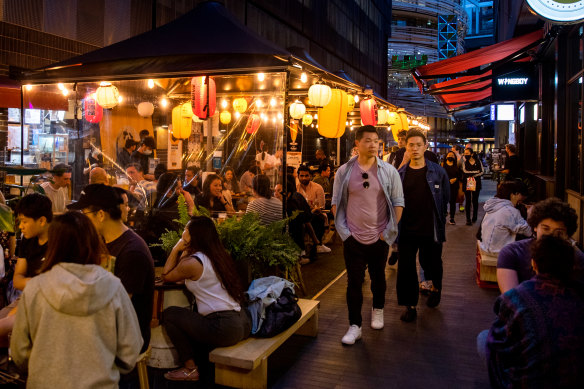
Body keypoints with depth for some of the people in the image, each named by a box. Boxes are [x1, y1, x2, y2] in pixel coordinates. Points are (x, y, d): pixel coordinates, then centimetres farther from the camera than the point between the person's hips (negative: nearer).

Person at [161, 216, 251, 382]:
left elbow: (166, 277, 7)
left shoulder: (192, 262, -11)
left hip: (225, 330, -9)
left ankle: (190, 369, 9)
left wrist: (176, 250, 8)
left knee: (169, 314, 5)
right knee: (191, 312, 30)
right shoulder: (219, 254, 13)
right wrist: (185, 250, 17)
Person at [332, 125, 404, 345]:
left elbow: (398, 202, 2)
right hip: (353, 238, 0)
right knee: (354, 282, 3)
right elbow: (336, 202, 5)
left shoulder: (389, 171, -2)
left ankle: (377, 310, 43)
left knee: (378, 277, 18)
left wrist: (389, 230, -3)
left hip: (379, 237, 1)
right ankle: (354, 326, 12)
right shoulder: (344, 171, -1)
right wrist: (343, 229, -3)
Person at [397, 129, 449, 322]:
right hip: (407, 231, 1)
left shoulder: (438, 172, -2)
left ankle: (436, 287, 47)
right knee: (405, 268, 2)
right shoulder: (400, 174, 1)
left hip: (430, 230, -1)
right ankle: (410, 305, 17)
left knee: (432, 263, 15)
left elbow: (445, 199, 6)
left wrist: (440, 223, 5)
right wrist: (396, 225, 0)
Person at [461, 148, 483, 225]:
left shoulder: (478, 162, 4)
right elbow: (465, 171, -12)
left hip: (476, 183, 1)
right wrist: (476, 171, -12)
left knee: (475, 200, 7)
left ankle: (474, 217, 21)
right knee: (468, 201, -2)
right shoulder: (464, 162, 5)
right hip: (467, 183, 0)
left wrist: (474, 176, -14)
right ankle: (468, 219, -1)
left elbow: (481, 172, -2)